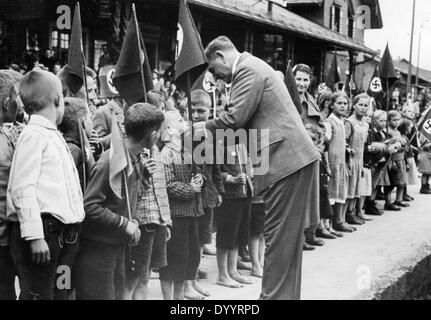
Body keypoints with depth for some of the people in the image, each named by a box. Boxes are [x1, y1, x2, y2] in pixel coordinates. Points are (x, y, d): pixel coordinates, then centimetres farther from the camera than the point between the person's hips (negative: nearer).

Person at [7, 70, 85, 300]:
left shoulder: (55, 137, 20)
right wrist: (34, 236, -22)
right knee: (39, 294, -8)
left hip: (63, 235, 9)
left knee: (57, 293, 12)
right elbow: (23, 188, -16)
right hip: (41, 231, -9)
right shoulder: (34, 134, -7)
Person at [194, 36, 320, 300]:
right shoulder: (254, 67, 22)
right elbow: (248, 122, 25)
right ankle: (286, 293, 24)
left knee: (279, 237, -5)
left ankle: (275, 295, 0)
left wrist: (205, 128, -2)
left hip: (286, 160, -10)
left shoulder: (247, 69, -9)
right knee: (287, 236, 15)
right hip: (293, 158, 10)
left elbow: (235, 118, -16)